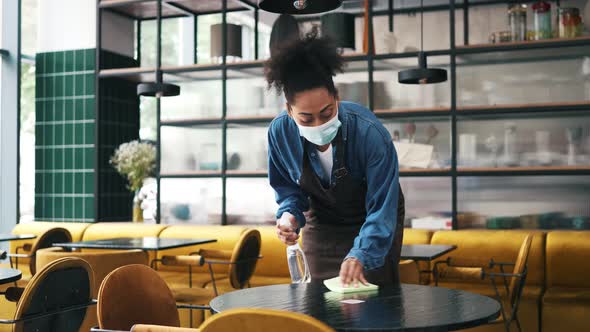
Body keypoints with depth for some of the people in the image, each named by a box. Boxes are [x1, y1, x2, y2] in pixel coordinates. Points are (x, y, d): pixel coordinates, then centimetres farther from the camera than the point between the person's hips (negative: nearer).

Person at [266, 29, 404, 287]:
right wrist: (290, 214, -23)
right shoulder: (280, 132, -21)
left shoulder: (370, 133, -33)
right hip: (321, 225, 3)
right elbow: (286, 187, -2)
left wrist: (361, 254, -47)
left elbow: (382, 207, -32)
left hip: (374, 226, -2)